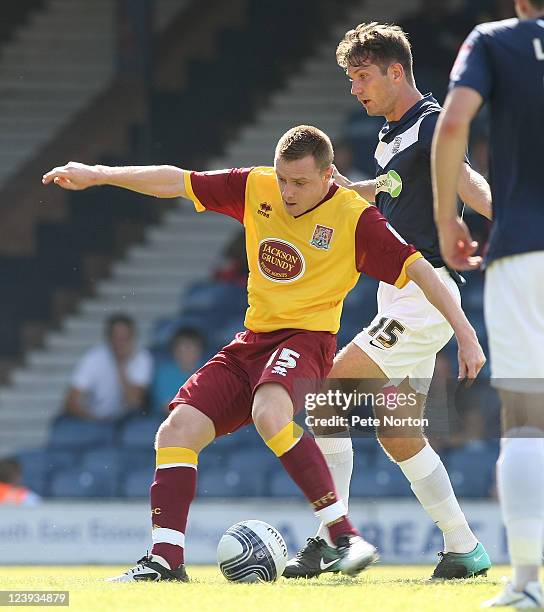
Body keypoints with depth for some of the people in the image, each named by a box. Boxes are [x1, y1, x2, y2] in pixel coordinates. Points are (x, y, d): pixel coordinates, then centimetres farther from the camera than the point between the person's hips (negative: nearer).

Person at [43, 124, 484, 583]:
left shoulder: (354, 218, -12)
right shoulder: (256, 188, 2)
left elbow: (418, 269, -10)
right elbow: (176, 182, 7)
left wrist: (465, 334, -14)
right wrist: (97, 175, 4)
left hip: (306, 338, -6)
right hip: (253, 339, 6)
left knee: (269, 414, -37)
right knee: (177, 432, -5)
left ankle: (344, 535, -32)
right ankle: (166, 559, 0)